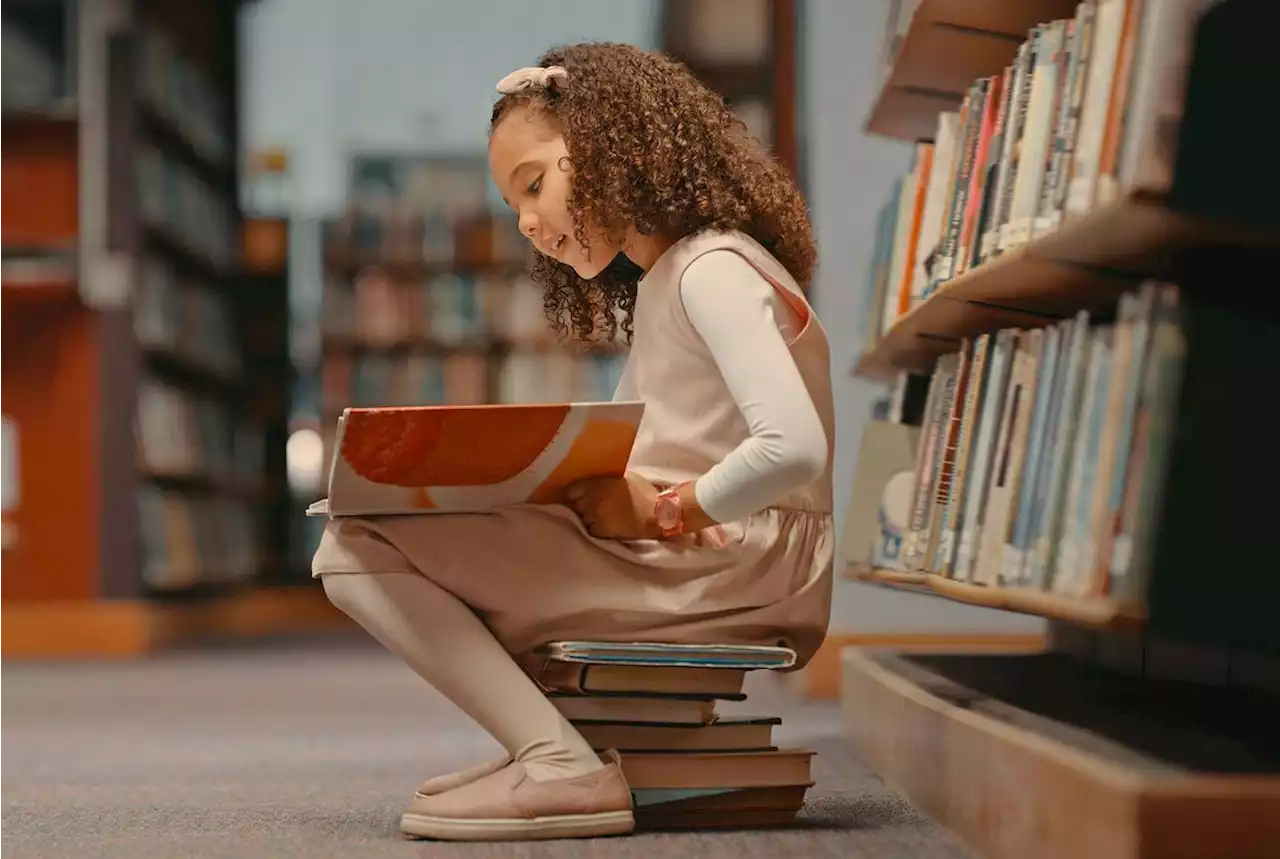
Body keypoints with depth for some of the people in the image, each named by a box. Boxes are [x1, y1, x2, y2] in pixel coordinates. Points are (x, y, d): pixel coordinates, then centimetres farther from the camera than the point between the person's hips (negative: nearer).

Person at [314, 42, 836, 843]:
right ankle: (545, 744, 4)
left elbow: (794, 450, -24)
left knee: (362, 550, -16)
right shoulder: (655, 290, 22)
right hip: (670, 566, 10)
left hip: (742, 569, -10)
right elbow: (612, 465, 14)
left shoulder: (713, 269, -9)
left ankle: (565, 769, -20)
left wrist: (660, 512, -13)